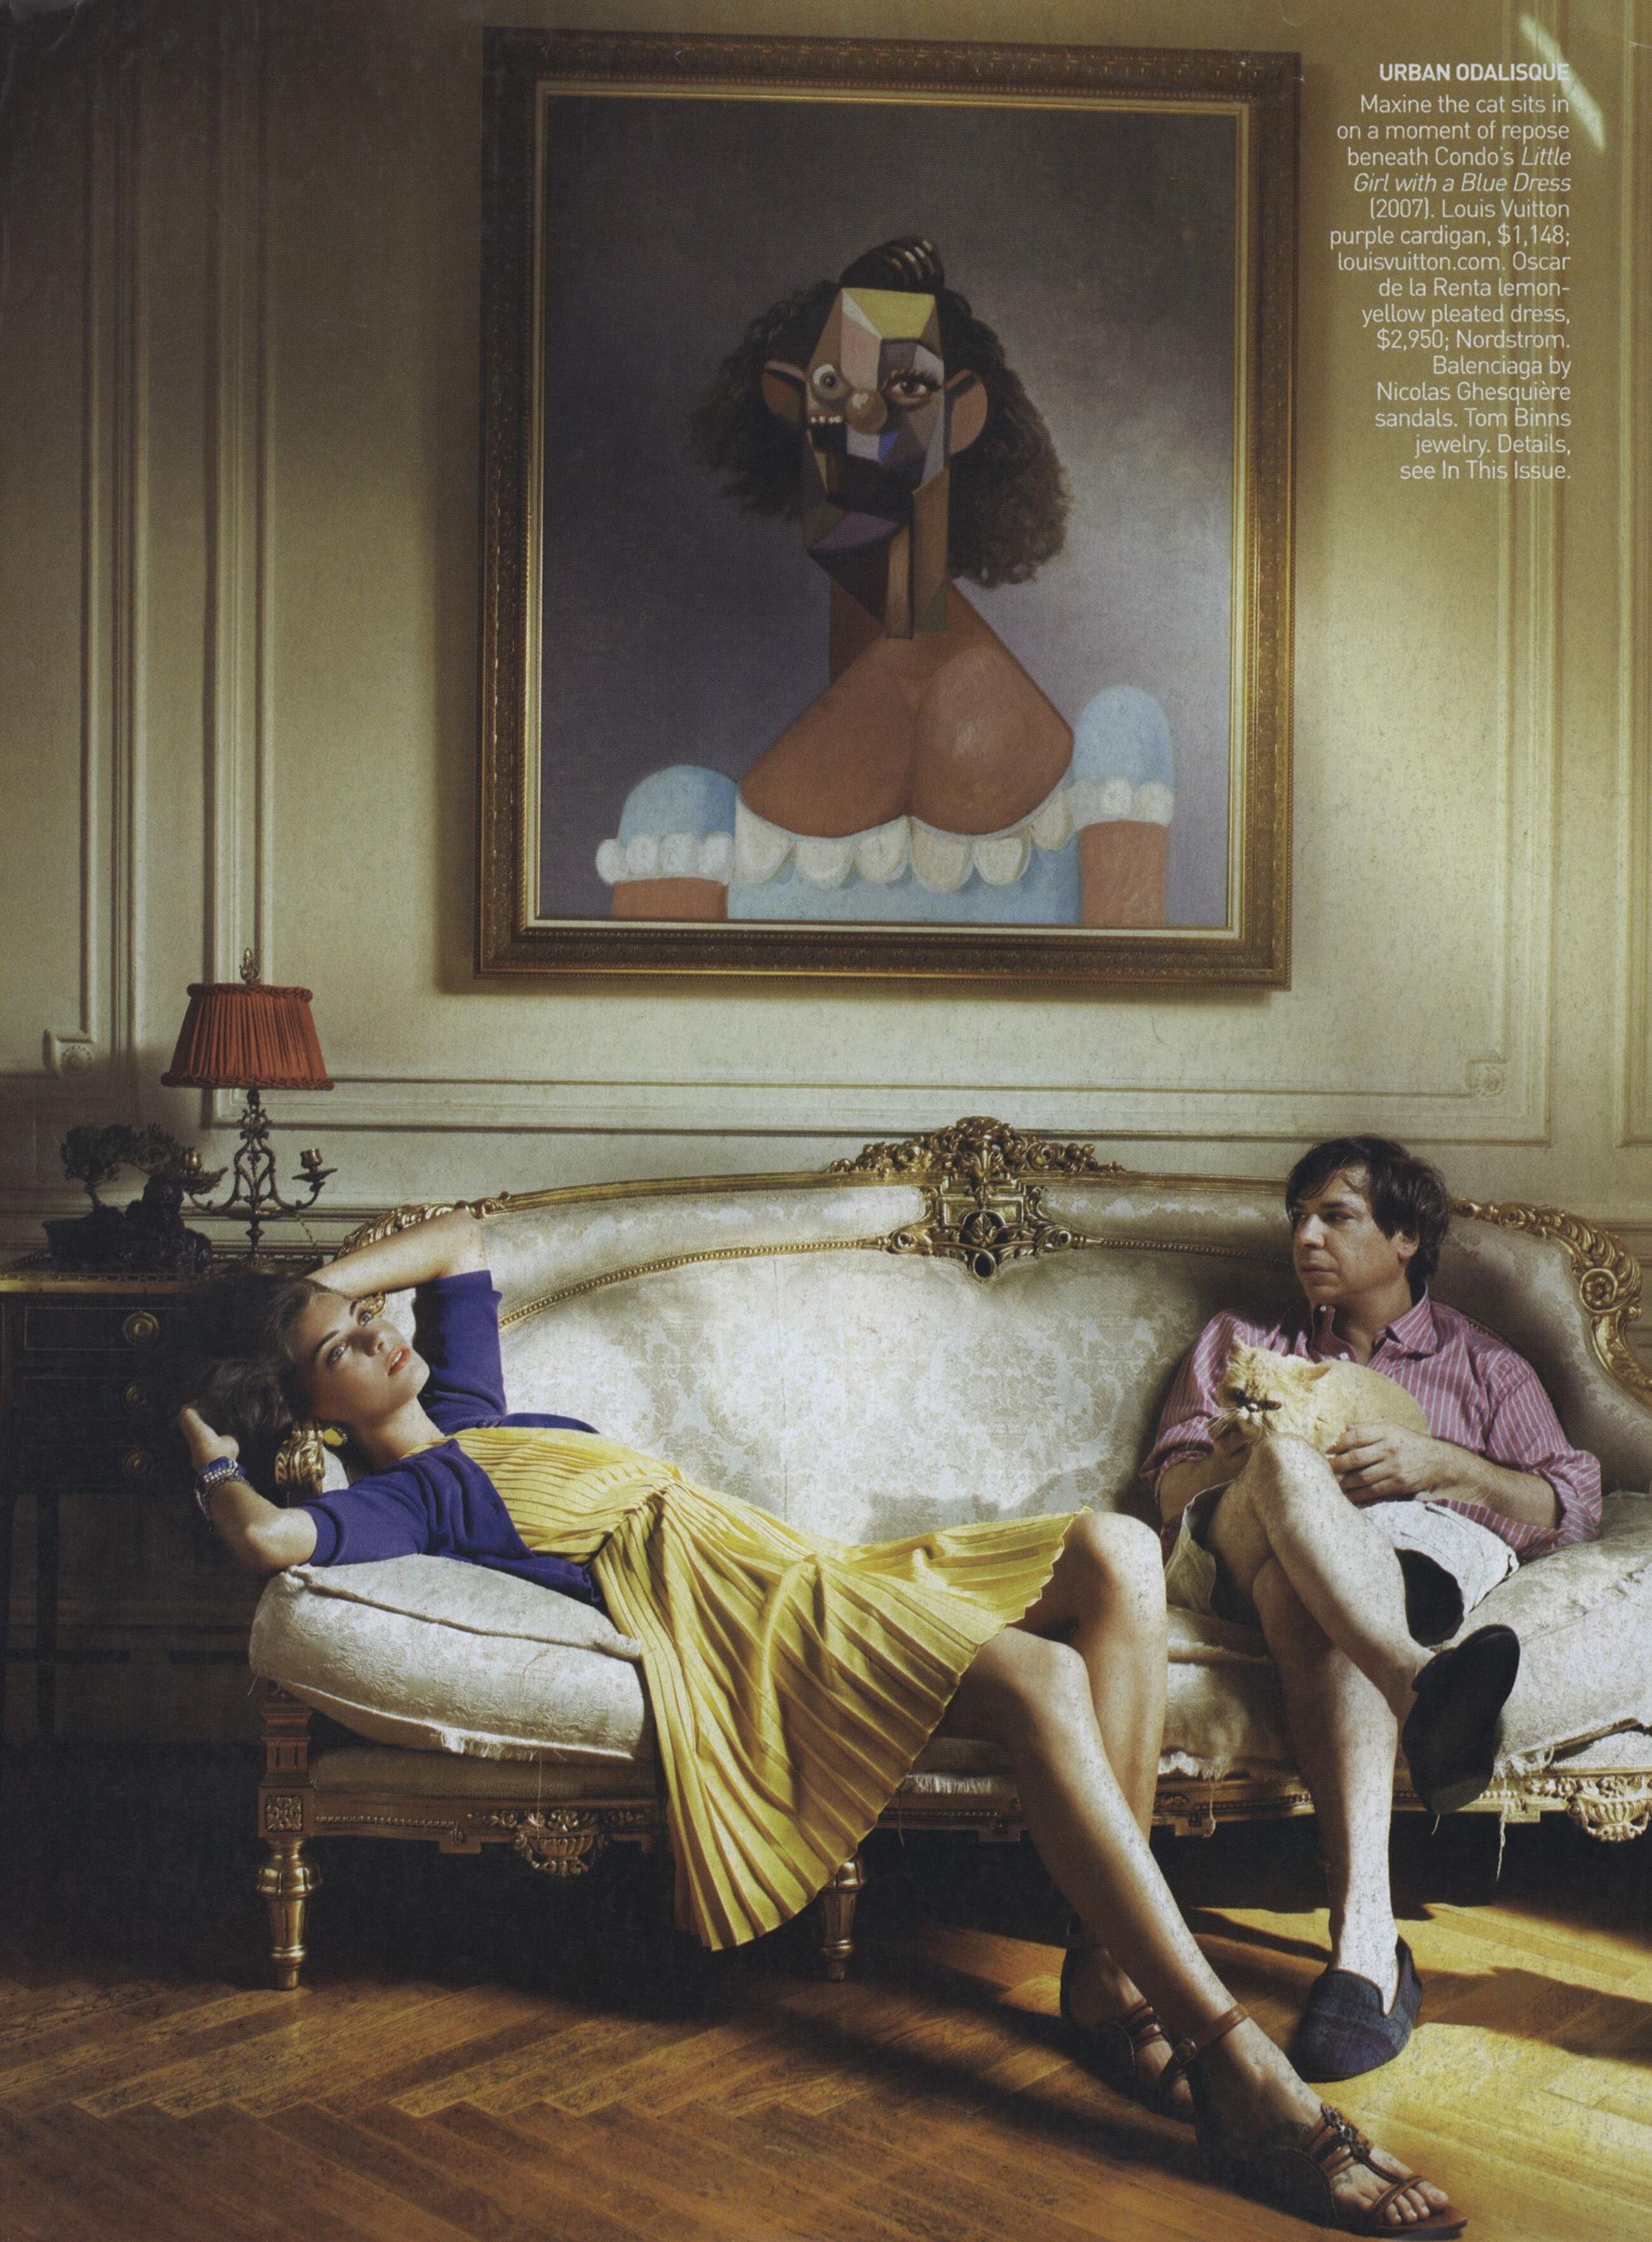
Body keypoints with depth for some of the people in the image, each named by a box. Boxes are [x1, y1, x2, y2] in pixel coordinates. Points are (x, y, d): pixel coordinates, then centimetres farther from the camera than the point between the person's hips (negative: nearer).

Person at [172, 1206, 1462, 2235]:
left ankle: (1109, 1970, -15)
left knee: (1116, 1555, -10)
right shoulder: (403, 1493, 2)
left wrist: (317, 1284, 31)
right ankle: (1243, 2073, -34)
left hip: (805, 1573, 10)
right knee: (1042, 1679, -32)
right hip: (720, 1596, -10)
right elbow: (272, 1538, -20)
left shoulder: (462, 1413, 28)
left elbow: (459, 1238, 41)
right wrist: (212, 1453, 0)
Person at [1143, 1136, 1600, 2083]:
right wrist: (1244, 1452, -5)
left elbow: (1572, 1505, 13)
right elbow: (1173, 1488, 20)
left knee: (1308, 1597, -40)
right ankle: (1422, 1690, -62)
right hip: (1233, 1556, 1)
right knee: (1283, 1465, -37)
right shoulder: (1239, 1341, 34)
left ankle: (1366, 1934, -57)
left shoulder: (1484, 1365, 29)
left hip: (1415, 1552, -1)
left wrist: (1432, 1462, -3)